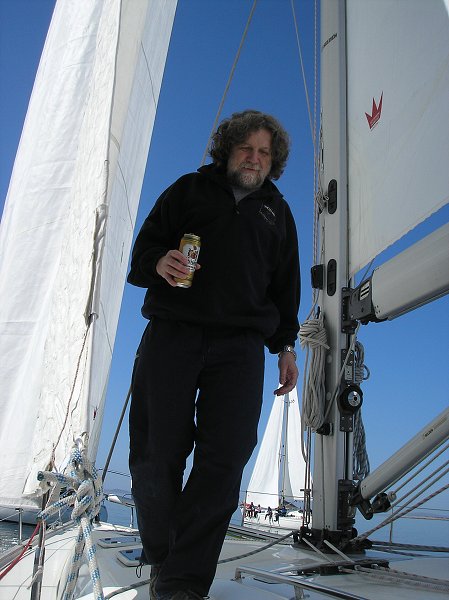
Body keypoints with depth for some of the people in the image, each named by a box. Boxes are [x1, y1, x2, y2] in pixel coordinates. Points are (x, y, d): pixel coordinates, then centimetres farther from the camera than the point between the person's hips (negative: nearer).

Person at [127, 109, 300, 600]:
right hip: (172, 335, -1)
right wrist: (159, 262, -14)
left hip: (240, 346, 2)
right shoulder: (190, 189, 17)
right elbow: (144, 246, 11)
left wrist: (285, 345, 14)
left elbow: (285, 284, 23)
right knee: (156, 454, -2)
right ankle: (160, 554, 21)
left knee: (226, 457, -9)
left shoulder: (276, 210, 24)